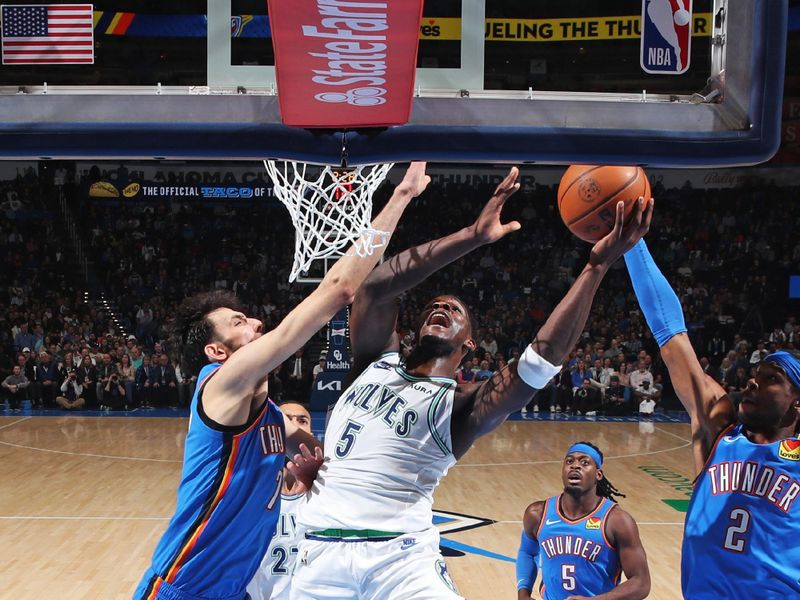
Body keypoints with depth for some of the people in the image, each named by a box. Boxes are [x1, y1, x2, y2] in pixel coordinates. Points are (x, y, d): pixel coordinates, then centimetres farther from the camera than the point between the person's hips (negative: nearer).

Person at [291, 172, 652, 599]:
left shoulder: (461, 405, 5)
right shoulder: (377, 360, 12)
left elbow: (545, 355, -9)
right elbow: (376, 286, -5)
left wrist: (597, 265, -14)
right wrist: (472, 237, -10)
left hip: (402, 557, -2)